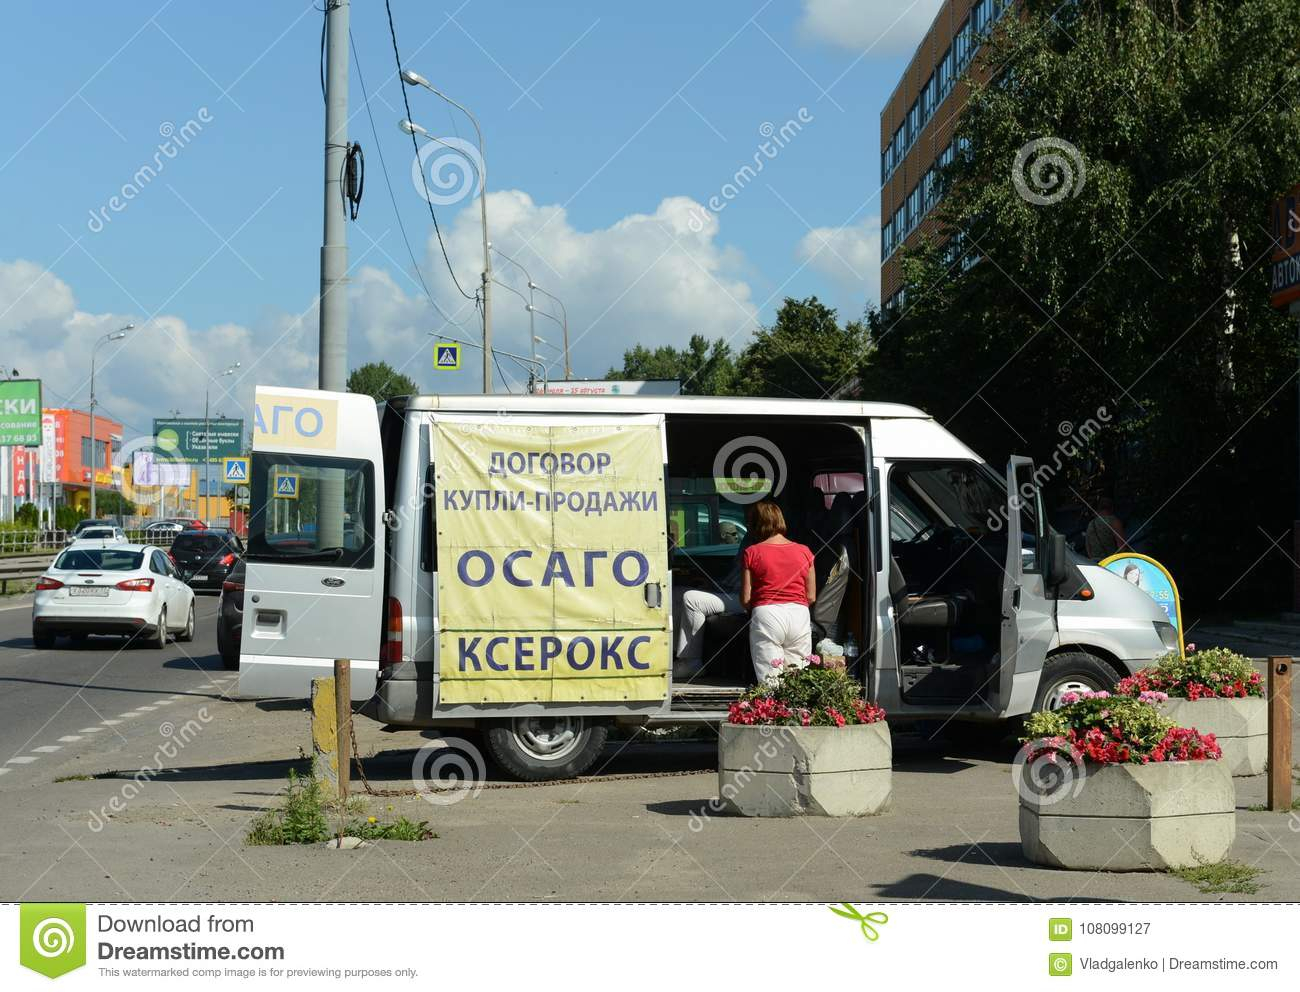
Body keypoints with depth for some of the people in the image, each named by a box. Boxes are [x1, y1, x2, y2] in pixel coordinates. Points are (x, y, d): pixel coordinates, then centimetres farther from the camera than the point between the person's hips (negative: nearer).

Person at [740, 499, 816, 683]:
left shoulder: (751, 553, 1)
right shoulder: (804, 551, 9)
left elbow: (745, 599, 0)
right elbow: (811, 597, 10)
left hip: (766, 614, -3)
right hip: (799, 615, 3)